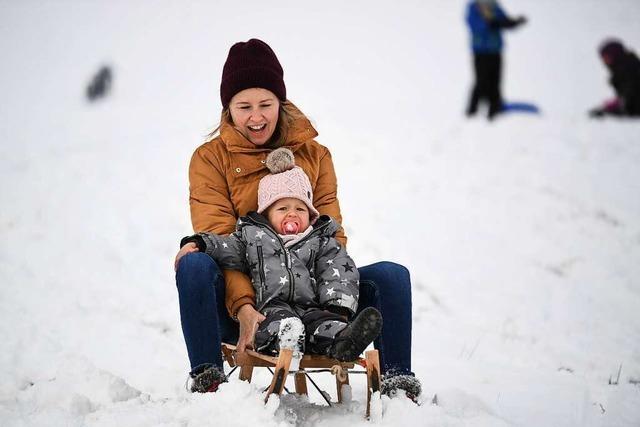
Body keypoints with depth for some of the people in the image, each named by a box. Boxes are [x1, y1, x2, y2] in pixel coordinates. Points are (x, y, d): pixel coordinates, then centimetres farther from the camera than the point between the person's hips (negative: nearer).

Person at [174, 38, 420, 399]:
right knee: (194, 264, -34)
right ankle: (207, 377, -32)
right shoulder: (210, 159, 2)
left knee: (392, 275, -17)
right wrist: (243, 306, -27)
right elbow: (219, 240, -9)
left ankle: (396, 380, -16)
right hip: (240, 299, -2)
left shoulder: (315, 155, 12)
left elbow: (332, 234, 6)